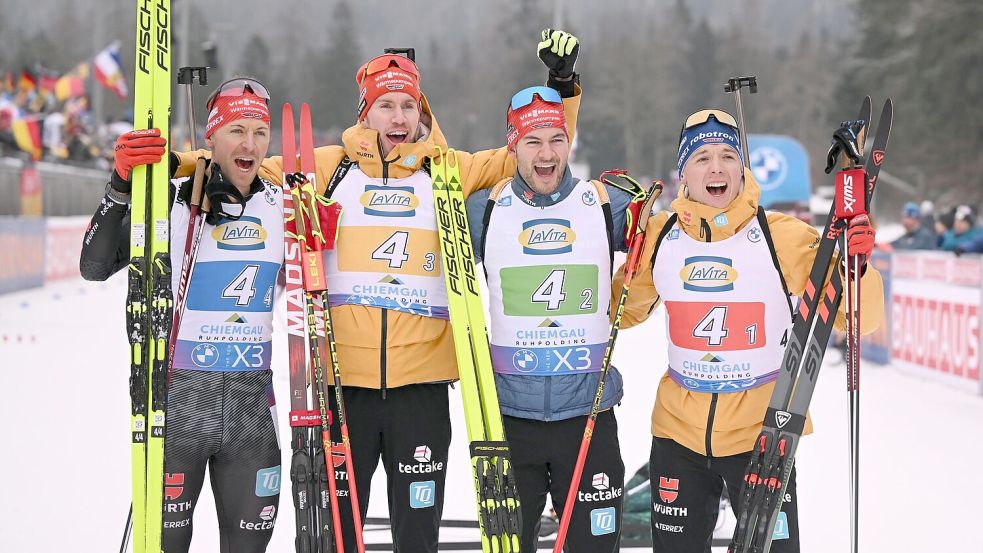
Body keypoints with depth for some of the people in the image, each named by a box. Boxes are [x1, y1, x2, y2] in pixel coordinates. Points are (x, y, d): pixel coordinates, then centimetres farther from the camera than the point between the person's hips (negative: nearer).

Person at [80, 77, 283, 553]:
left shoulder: (282, 205, 6)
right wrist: (121, 187, -27)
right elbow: (95, 267, -16)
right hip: (180, 393, -4)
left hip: (252, 399, 4)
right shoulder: (175, 204, -7)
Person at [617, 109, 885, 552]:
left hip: (761, 432, -3)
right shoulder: (658, 235, -2)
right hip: (679, 433, 3)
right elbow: (622, 311, 12)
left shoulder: (785, 237, -11)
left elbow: (857, 317, -12)